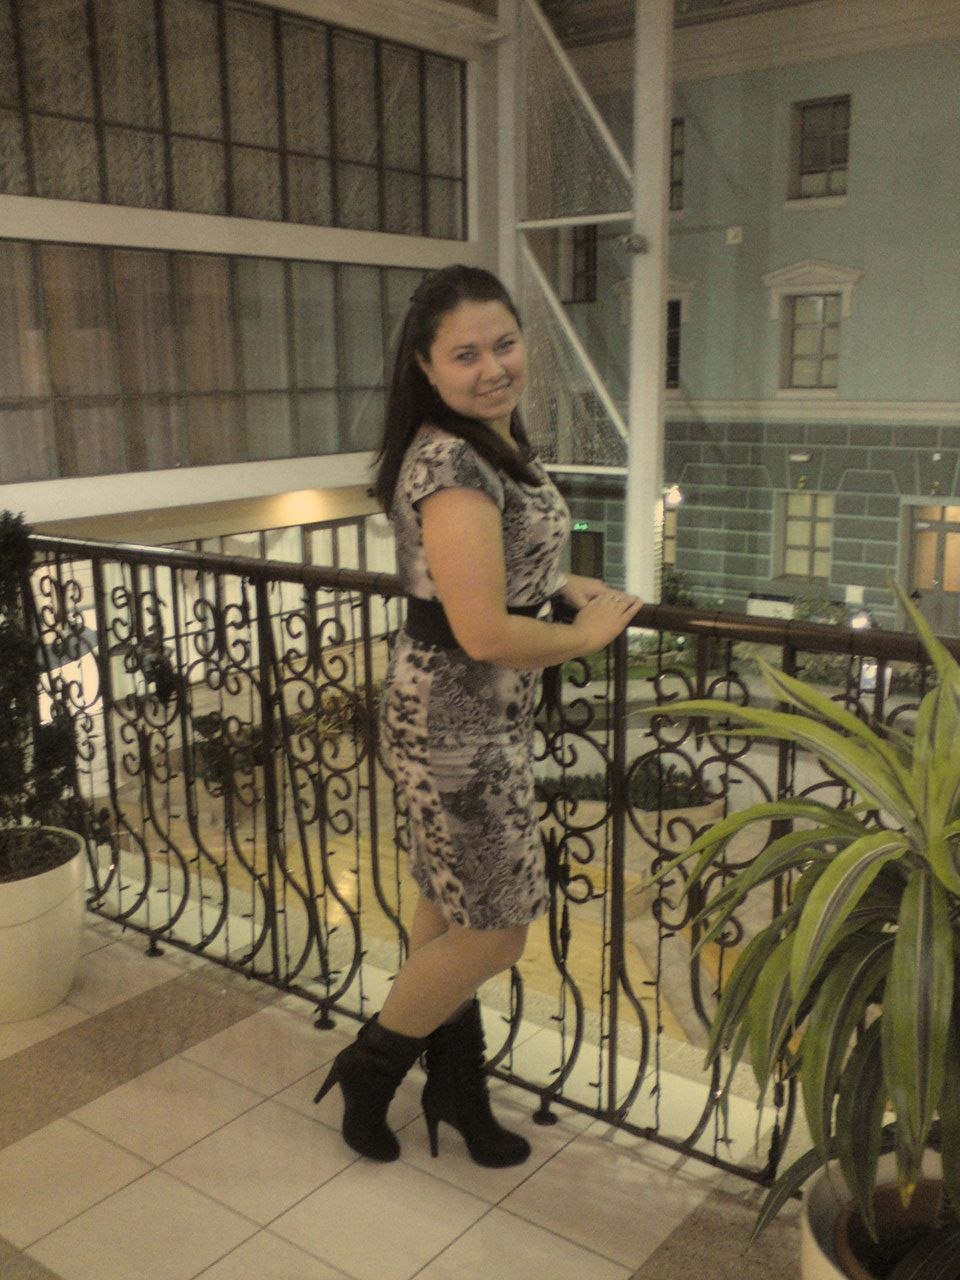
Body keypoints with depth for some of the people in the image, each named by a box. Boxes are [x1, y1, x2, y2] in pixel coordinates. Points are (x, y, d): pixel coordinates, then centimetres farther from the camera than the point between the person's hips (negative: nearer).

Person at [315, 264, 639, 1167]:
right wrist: (588, 635, -13)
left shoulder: (495, 436, 6)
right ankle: (368, 1067, 27)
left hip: (480, 717, 9)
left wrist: (568, 586, 6)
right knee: (496, 929, 6)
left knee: (450, 907, 21)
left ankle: (456, 1087, 40)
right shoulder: (452, 464, -25)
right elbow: (484, 632, -28)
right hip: (457, 726, -9)